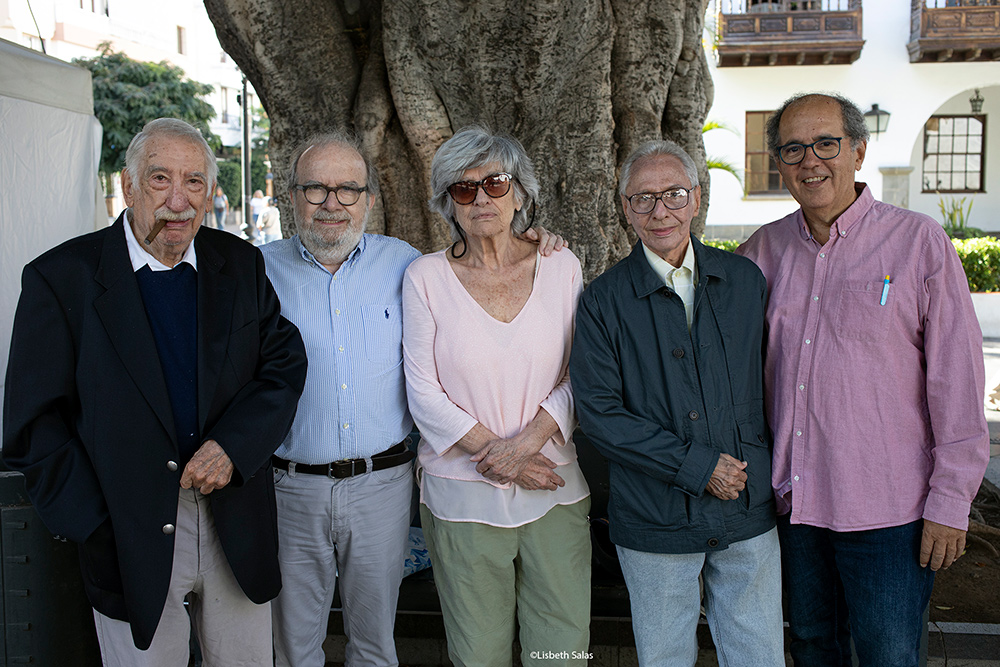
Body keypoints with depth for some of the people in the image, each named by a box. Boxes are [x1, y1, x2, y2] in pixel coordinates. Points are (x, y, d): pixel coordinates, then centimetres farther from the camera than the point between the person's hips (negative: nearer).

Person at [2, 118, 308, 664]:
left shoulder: (240, 265, 3)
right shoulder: (61, 277, -7)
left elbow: (285, 362, 2)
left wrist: (233, 444, -15)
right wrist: (98, 528, -10)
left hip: (238, 528, 3)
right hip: (131, 535, -3)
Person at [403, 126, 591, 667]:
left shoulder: (561, 267, 3)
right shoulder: (425, 277, -2)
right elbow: (424, 393, -4)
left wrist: (526, 442, -12)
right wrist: (496, 455, -11)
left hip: (555, 490, 2)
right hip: (463, 494, -1)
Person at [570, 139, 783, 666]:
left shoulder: (745, 280, 3)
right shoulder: (604, 301, -6)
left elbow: (773, 379, 10)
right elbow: (598, 411, -12)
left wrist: (769, 468, 0)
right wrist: (696, 467, -16)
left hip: (749, 515, 2)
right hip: (655, 523, -2)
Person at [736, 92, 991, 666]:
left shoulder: (919, 241, -7)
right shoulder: (767, 248, 4)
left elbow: (958, 380, -7)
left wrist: (950, 502, -8)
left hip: (887, 511, -4)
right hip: (793, 500, 4)